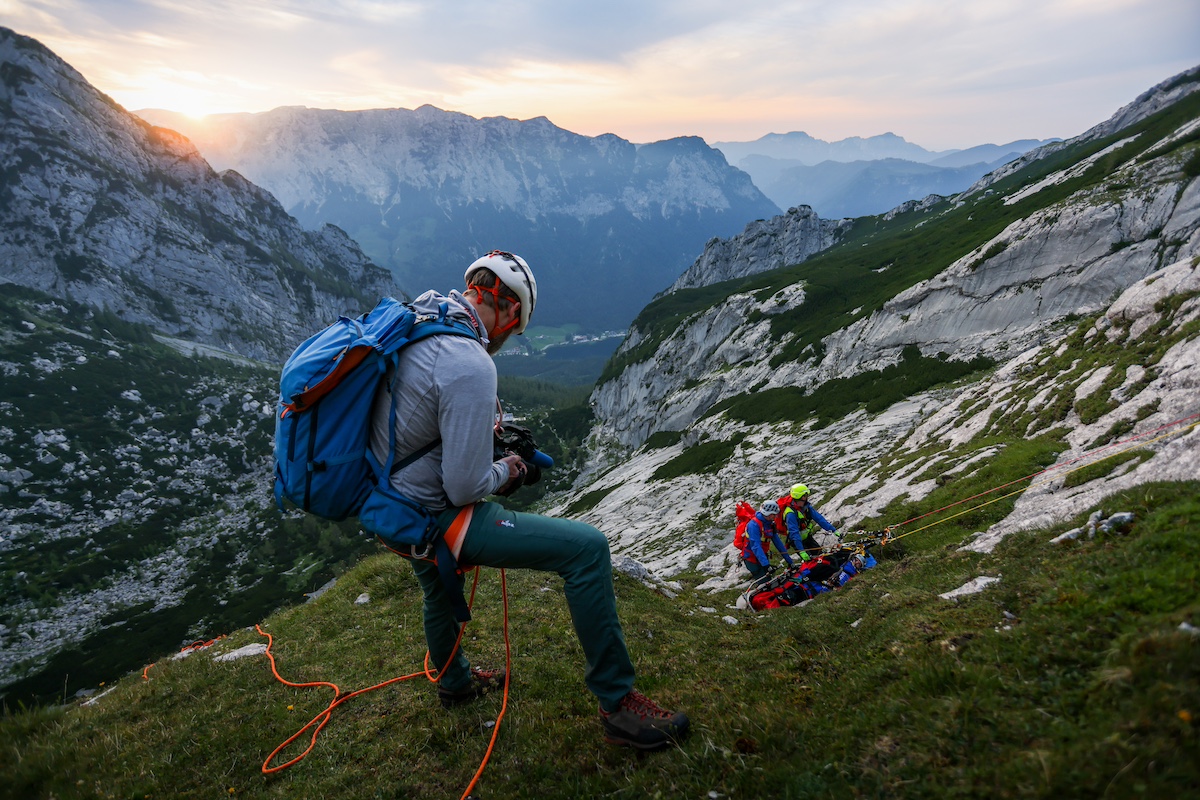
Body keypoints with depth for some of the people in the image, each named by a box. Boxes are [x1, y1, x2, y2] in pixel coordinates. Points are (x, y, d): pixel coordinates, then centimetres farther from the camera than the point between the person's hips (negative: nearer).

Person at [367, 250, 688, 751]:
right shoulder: (470, 365, -27)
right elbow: (465, 489, -24)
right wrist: (504, 472, -4)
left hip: (384, 497, 10)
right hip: (431, 517, -9)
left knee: (438, 588, 38)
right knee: (586, 547, -12)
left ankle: (454, 681, 63)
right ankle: (619, 704, 0)